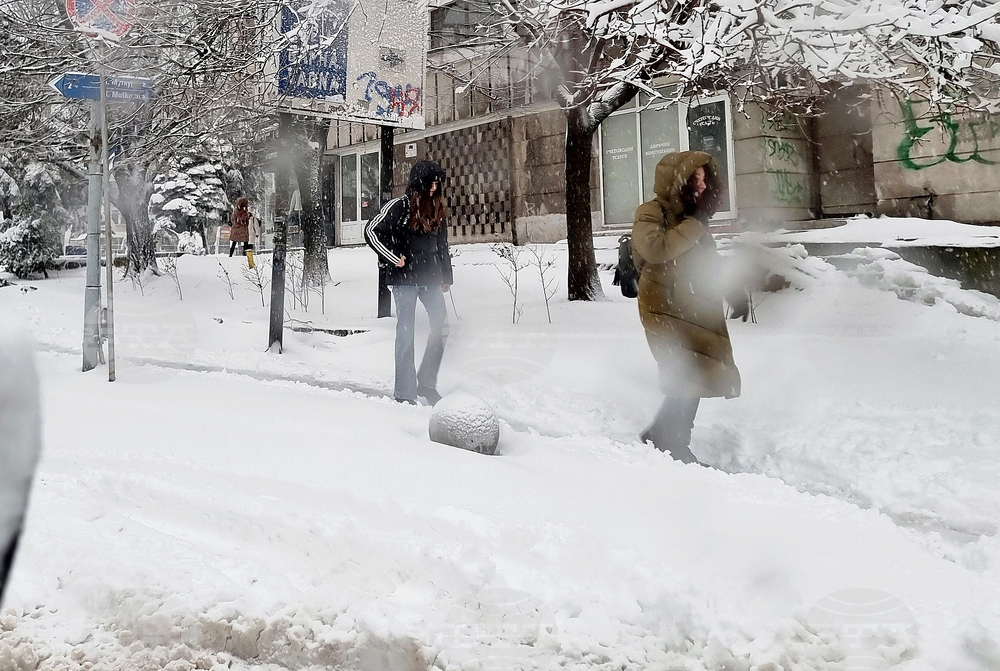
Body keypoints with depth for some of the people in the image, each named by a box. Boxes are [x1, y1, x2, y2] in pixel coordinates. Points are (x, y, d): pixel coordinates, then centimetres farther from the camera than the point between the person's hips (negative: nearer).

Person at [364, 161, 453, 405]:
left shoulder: (437, 209, 11)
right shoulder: (400, 206, -7)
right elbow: (371, 232, -10)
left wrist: (446, 276, 17)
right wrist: (394, 259, -12)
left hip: (430, 277, 6)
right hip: (405, 278, -6)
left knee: (441, 326, -1)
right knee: (406, 332, -2)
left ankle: (426, 383, 13)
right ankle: (405, 392, 5)